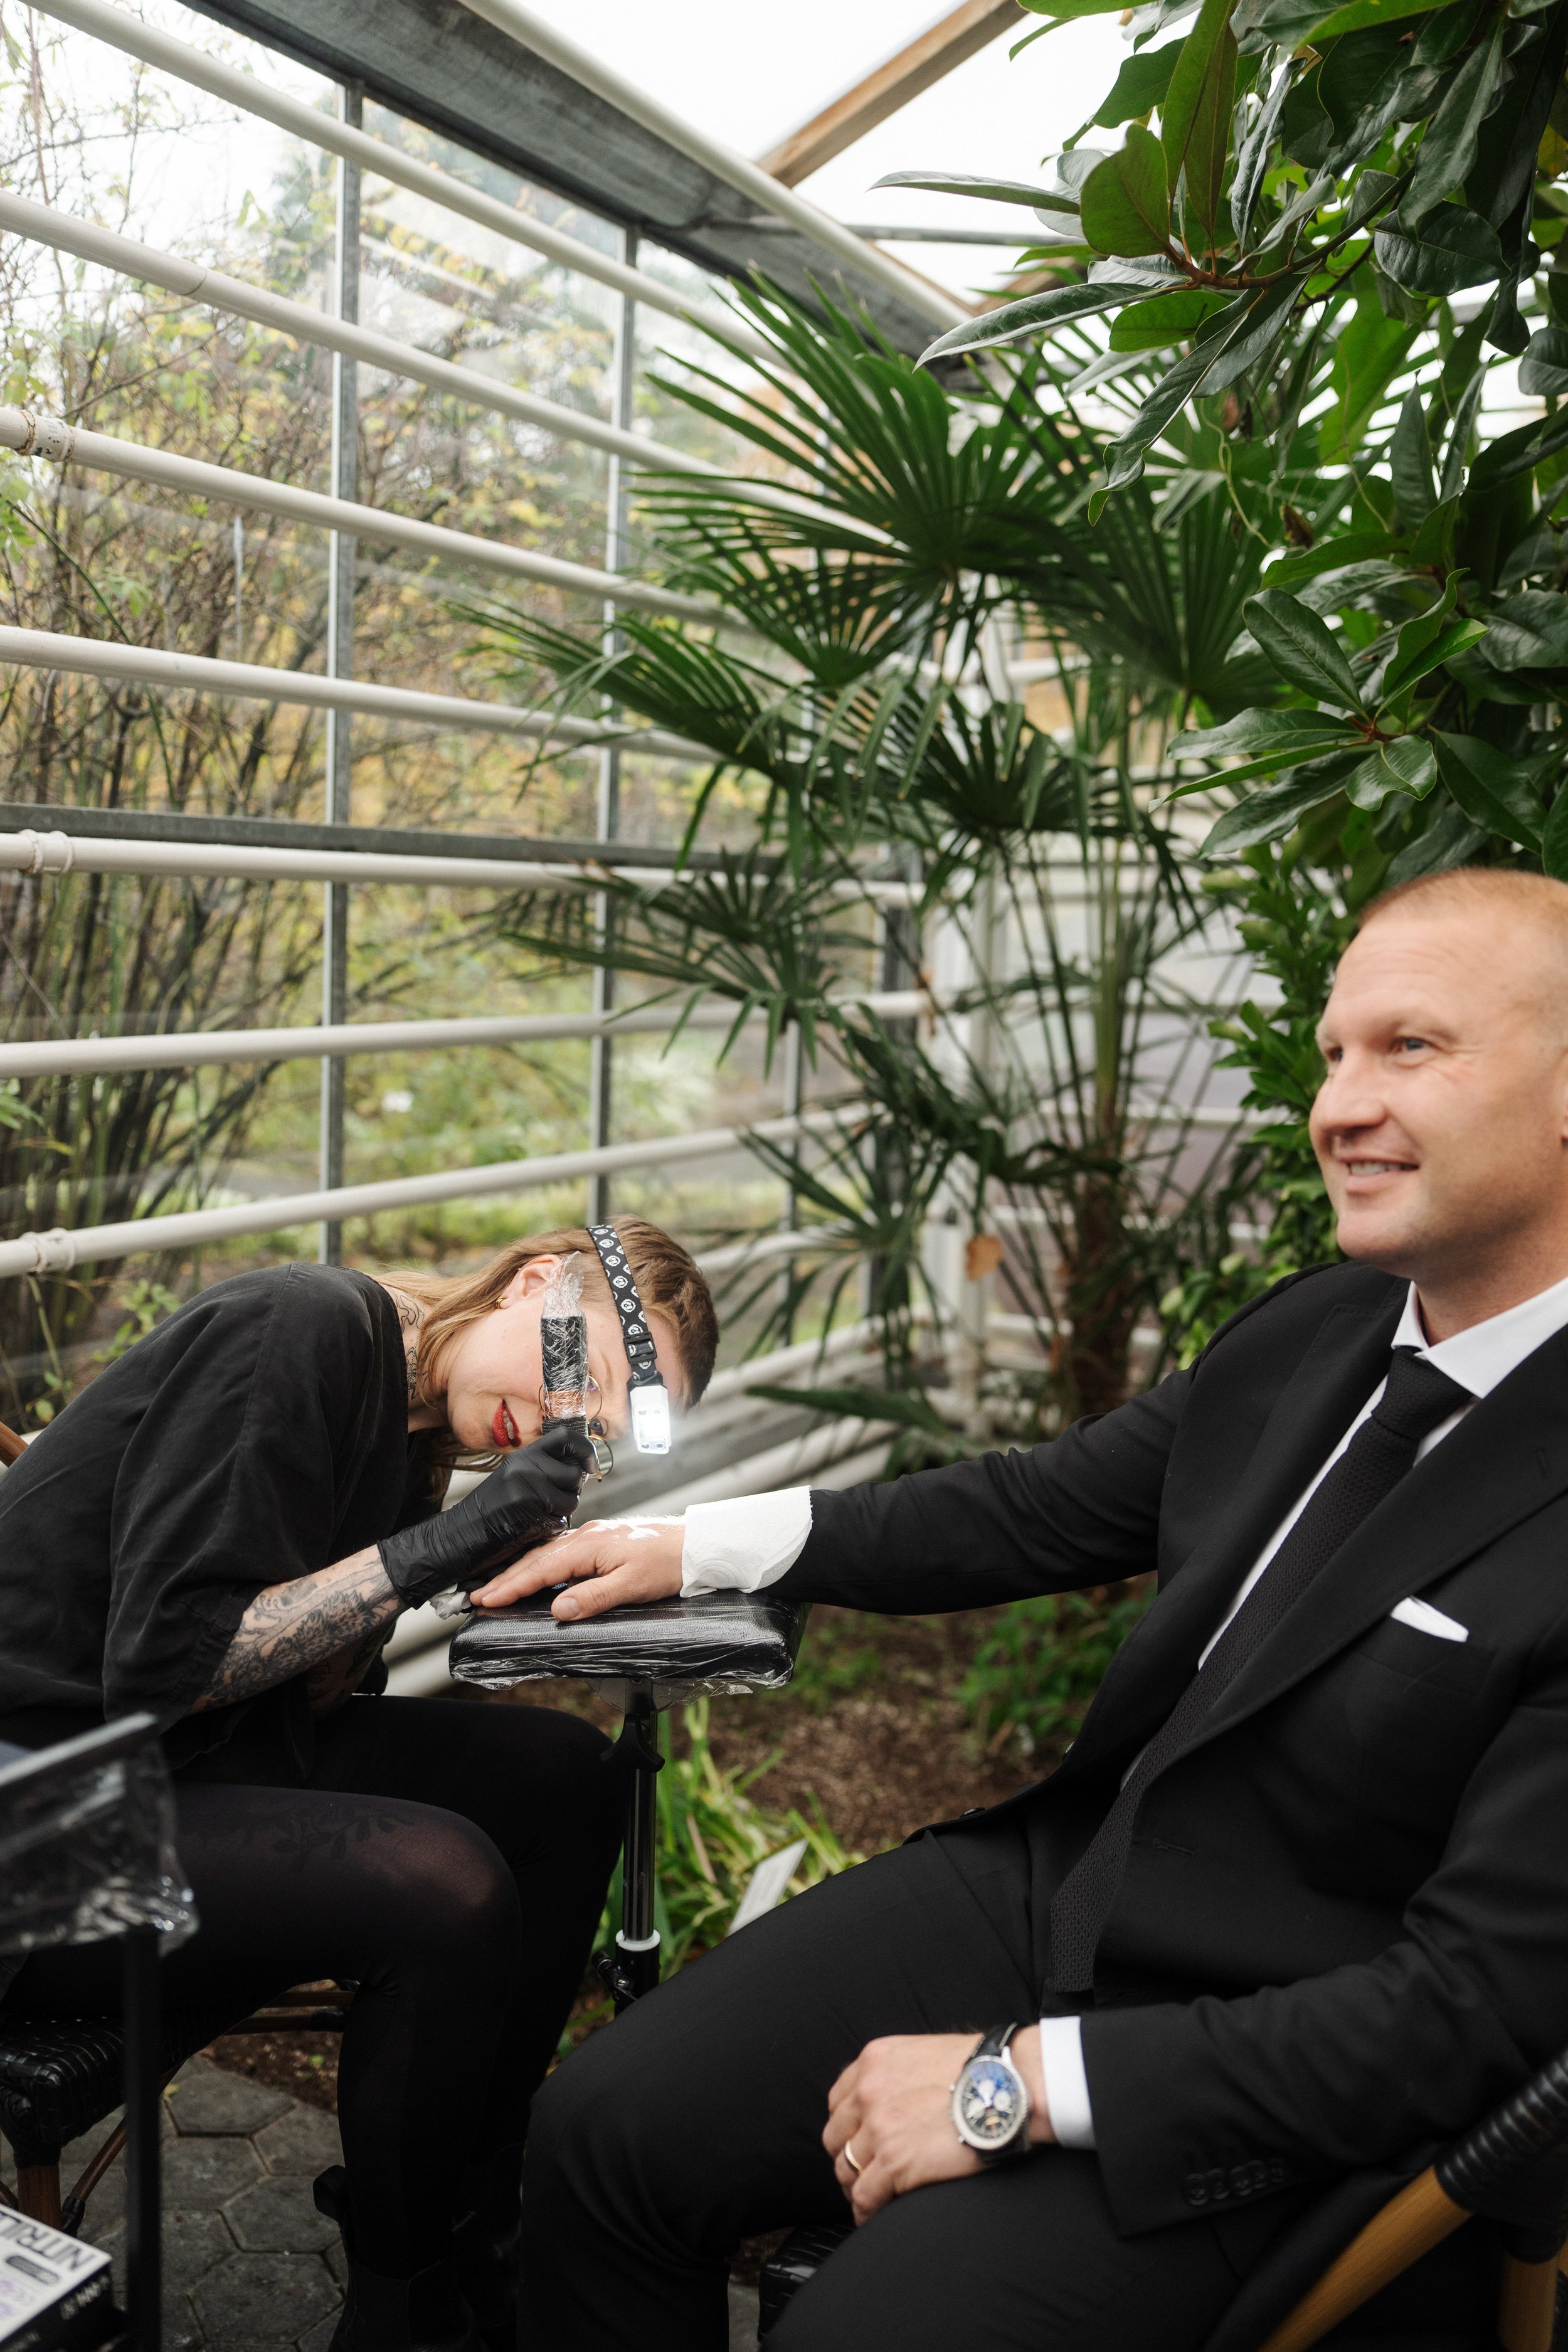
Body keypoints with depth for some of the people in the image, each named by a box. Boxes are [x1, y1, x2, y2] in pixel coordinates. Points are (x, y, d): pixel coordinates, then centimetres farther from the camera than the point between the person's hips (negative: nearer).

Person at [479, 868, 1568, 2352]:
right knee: (602, 2132, 0)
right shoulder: (1314, 1328, -1)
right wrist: (694, 1547, 8)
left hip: (1280, 2100, -6)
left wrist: (1021, 2085, -21)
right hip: (1057, 1880, 6)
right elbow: (1048, 1505, 10)